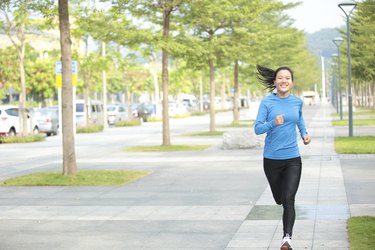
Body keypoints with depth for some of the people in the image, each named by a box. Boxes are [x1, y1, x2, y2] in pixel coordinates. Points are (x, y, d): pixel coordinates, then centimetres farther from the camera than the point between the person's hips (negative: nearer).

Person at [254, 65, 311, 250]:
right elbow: (257, 129, -13)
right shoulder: (267, 102, -8)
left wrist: (304, 133, 12)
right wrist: (273, 123, -29)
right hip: (272, 158, 0)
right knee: (279, 199, 16)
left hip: (293, 159, 1)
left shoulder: (297, 101, 2)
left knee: (289, 200, -14)